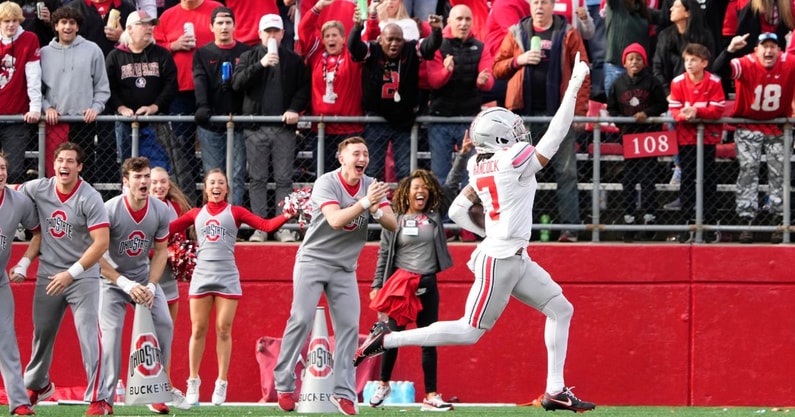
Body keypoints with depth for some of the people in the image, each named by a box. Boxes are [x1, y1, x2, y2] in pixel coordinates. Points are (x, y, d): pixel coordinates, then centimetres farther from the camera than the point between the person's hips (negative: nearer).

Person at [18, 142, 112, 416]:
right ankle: (37, 385, 38)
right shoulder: (38, 189, -3)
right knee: (42, 333, 16)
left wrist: (71, 273, -21)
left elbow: (101, 242, -19)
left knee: (88, 334, -14)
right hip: (48, 274, 5)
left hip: (82, 275, -5)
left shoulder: (89, 198, -15)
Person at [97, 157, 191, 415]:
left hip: (145, 277, 4)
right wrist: (126, 285, -25)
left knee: (164, 324, -4)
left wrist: (151, 286, -11)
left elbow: (161, 251, 2)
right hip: (112, 278, -4)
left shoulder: (161, 211, -10)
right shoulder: (110, 210, -23)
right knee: (111, 332, -16)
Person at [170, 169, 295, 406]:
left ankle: (222, 384, 6)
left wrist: (286, 216, -20)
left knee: (223, 331, -1)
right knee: (198, 330, 2)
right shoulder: (196, 214, 11)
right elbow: (168, 228, 6)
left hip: (227, 279, -1)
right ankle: (193, 382, 11)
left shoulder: (235, 213, 6)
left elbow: (266, 225, -3)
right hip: (201, 277, 1)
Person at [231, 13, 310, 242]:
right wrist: (260, 65, -18)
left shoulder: (293, 60, 11)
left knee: (284, 179, -1)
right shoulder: (249, 57, 8)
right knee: (257, 179, 0)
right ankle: (259, 227, 1)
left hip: (284, 127, 0)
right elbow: (237, 83, -6)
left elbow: (304, 88, 9)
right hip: (256, 128, 0)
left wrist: (295, 108, -8)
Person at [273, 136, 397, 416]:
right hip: (313, 260, -4)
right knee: (301, 319, -13)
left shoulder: (371, 186, 0)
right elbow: (335, 220, -29)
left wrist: (376, 210, -26)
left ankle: (343, 393, 0)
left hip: (345, 267, 4)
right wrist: (365, 203, -37)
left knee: (349, 325, -4)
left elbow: (393, 225, -6)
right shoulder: (326, 183, -14)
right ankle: (284, 385, -4)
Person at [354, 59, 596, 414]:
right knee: (470, 331, -5)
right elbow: (555, 135, -10)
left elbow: (456, 211, 11)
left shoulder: (479, 168, 8)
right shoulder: (515, 160, -14)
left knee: (561, 310, 11)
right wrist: (574, 87, -4)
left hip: (516, 258, 9)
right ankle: (387, 340, -3)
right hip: (500, 260, -9)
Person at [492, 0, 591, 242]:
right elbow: (497, 68, 8)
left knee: (566, 172, -1)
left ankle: (570, 228, 0)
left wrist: (580, 111, -7)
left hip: (559, 112, -2)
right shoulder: (516, 33, 10)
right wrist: (518, 60, -10)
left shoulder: (567, 34, 4)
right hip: (524, 112, 2)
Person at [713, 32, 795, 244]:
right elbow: (719, 70, -35)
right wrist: (730, 50, -51)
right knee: (748, 170, -6)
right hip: (748, 127, -2)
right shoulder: (746, 64, -20)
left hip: (778, 128, 2)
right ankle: (746, 221, -3)